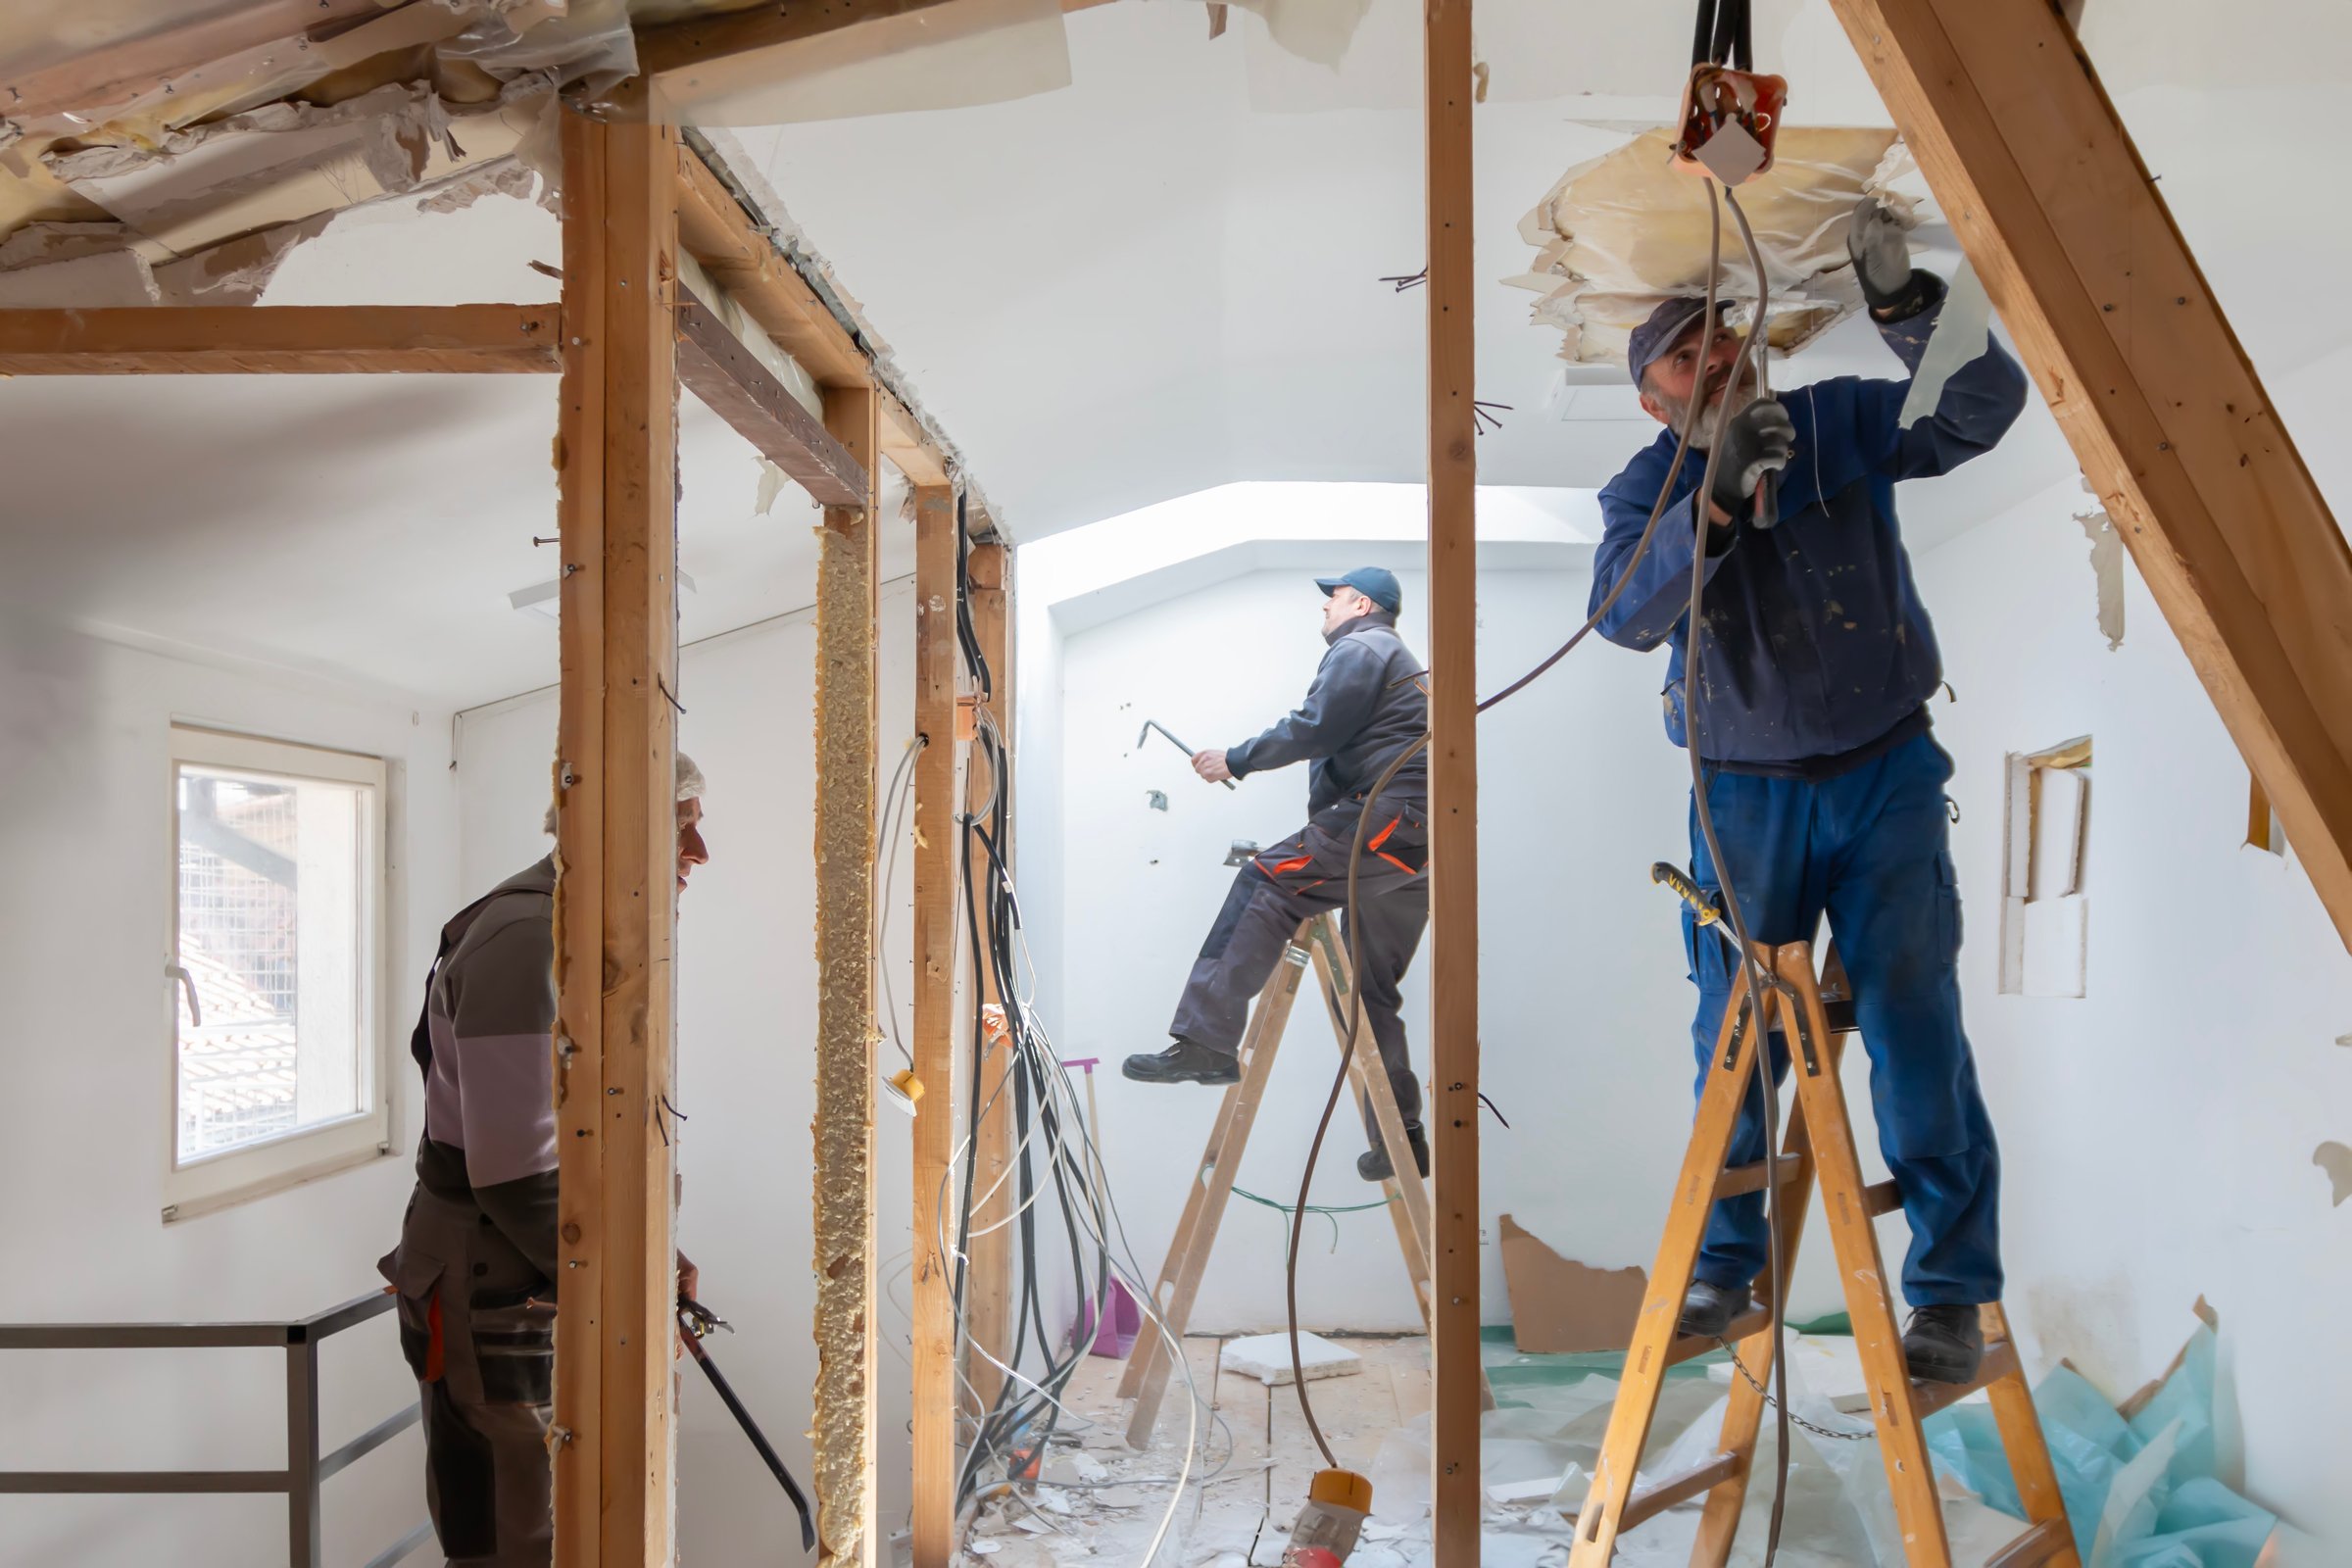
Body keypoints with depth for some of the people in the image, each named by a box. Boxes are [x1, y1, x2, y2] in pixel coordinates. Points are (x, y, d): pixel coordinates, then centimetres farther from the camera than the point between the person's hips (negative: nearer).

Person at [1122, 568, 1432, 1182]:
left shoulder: (1359, 648, 1)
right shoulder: (1401, 660, 33)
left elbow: (1313, 729, -12)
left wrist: (1237, 759, -2)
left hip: (1388, 815, -10)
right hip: (1415, 846, 10)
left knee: (1264, 884, -16)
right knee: (1372, 989, 12)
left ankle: (1206, 1042, -26)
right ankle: (1400, 1140, 12)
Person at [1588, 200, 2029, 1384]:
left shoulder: (1844, 423, 0)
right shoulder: (1647, 491, -2)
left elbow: (1986, 405, -13)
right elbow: (1625, 612, -21)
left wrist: (1903, 300, -27)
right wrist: (1715, 497, -34)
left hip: (1886, 772, 0)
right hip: (1746, 790, 1)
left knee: (1914, 1023, -4)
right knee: (1733, 1034, 7)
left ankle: (1950, 1291, 7)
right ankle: (1724, 1263, 25)